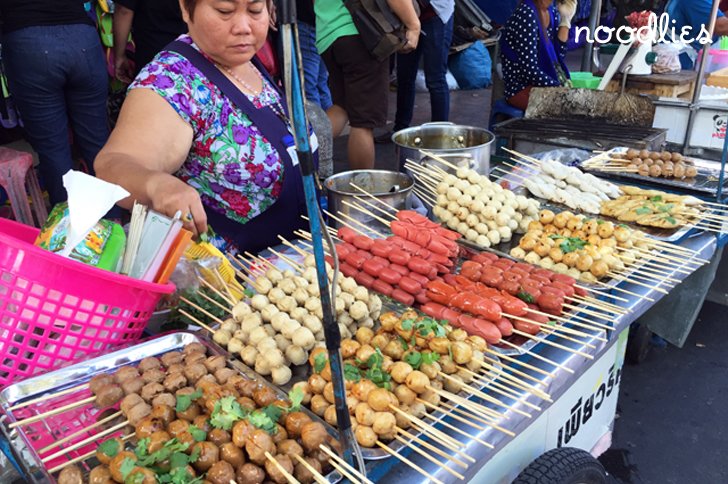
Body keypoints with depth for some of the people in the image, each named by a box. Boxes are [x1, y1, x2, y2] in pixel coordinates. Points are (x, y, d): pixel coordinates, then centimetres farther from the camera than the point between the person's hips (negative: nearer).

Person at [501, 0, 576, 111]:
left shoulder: (553, 13, 7)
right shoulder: (526, 15, -18)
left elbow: (558, 55, 1)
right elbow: (530, 70, -23)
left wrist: (565, 20, -1)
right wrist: (561, 88, -22)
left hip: (543, 84, 8)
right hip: (520, 88, -8)